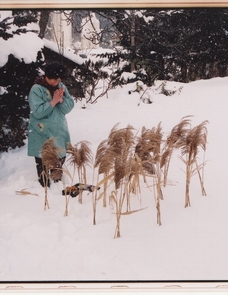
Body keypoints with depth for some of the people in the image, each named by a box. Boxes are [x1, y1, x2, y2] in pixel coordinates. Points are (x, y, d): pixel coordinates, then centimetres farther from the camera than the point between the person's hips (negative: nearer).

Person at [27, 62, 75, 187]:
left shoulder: (61, 87, 1)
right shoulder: (36, 89, -16)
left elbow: (69, 106, -2)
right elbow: (38, 112, -24)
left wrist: (61, 99, -21)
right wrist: (53, 101, -23)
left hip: (59, 131, 6)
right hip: (42, 133, -6)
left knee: (60, 157, 18)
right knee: (43, 161, 1)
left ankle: (58, 182, 39)